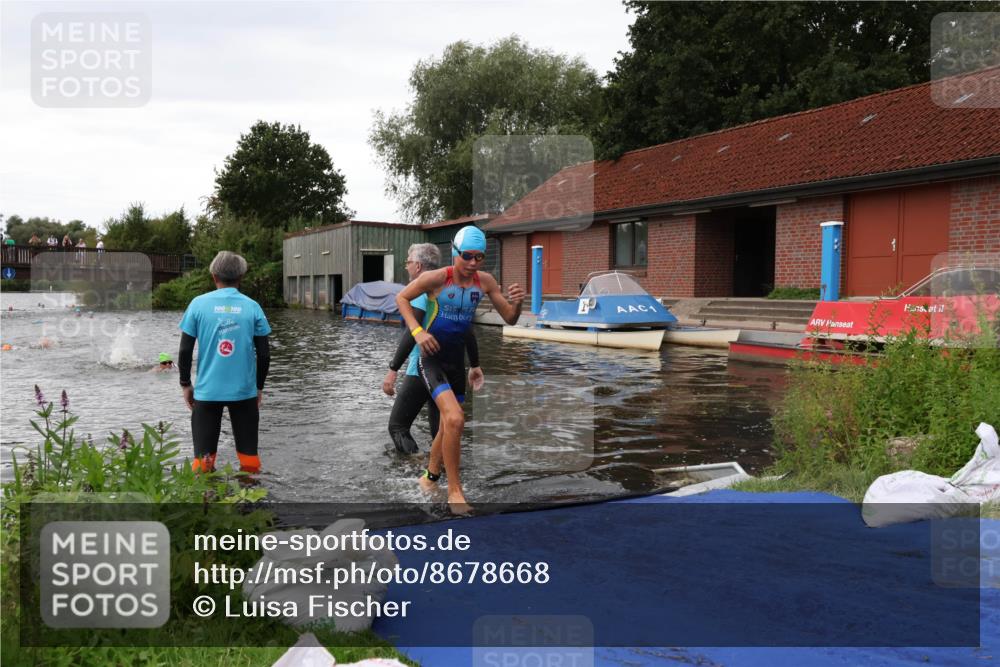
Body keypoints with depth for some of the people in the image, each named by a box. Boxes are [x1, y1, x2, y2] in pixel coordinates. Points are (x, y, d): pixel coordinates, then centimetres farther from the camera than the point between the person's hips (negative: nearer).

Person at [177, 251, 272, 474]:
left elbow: (185, 350, -3)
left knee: (203, 455, 9)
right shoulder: (252, 307, -2)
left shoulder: (199, 304, -3)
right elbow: (264, 353, -1)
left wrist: (185, 384, 10)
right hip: (244, 390, 0)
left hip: (207, 391, 0)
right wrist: (259, 387, 12)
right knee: (248, 452, 11)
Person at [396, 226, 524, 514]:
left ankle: (430, 477, 42)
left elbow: (510, 319, 1)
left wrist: (517, 303, -21)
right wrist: (417, 332, -17)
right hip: (431, 357, -6)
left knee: (448, 425, 18)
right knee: (455, 419, -23)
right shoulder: (437, 277, -16)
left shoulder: (485, 281, -4)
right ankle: (455, 491, -10)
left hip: (457, 358, 6)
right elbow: (401, 298, -4)